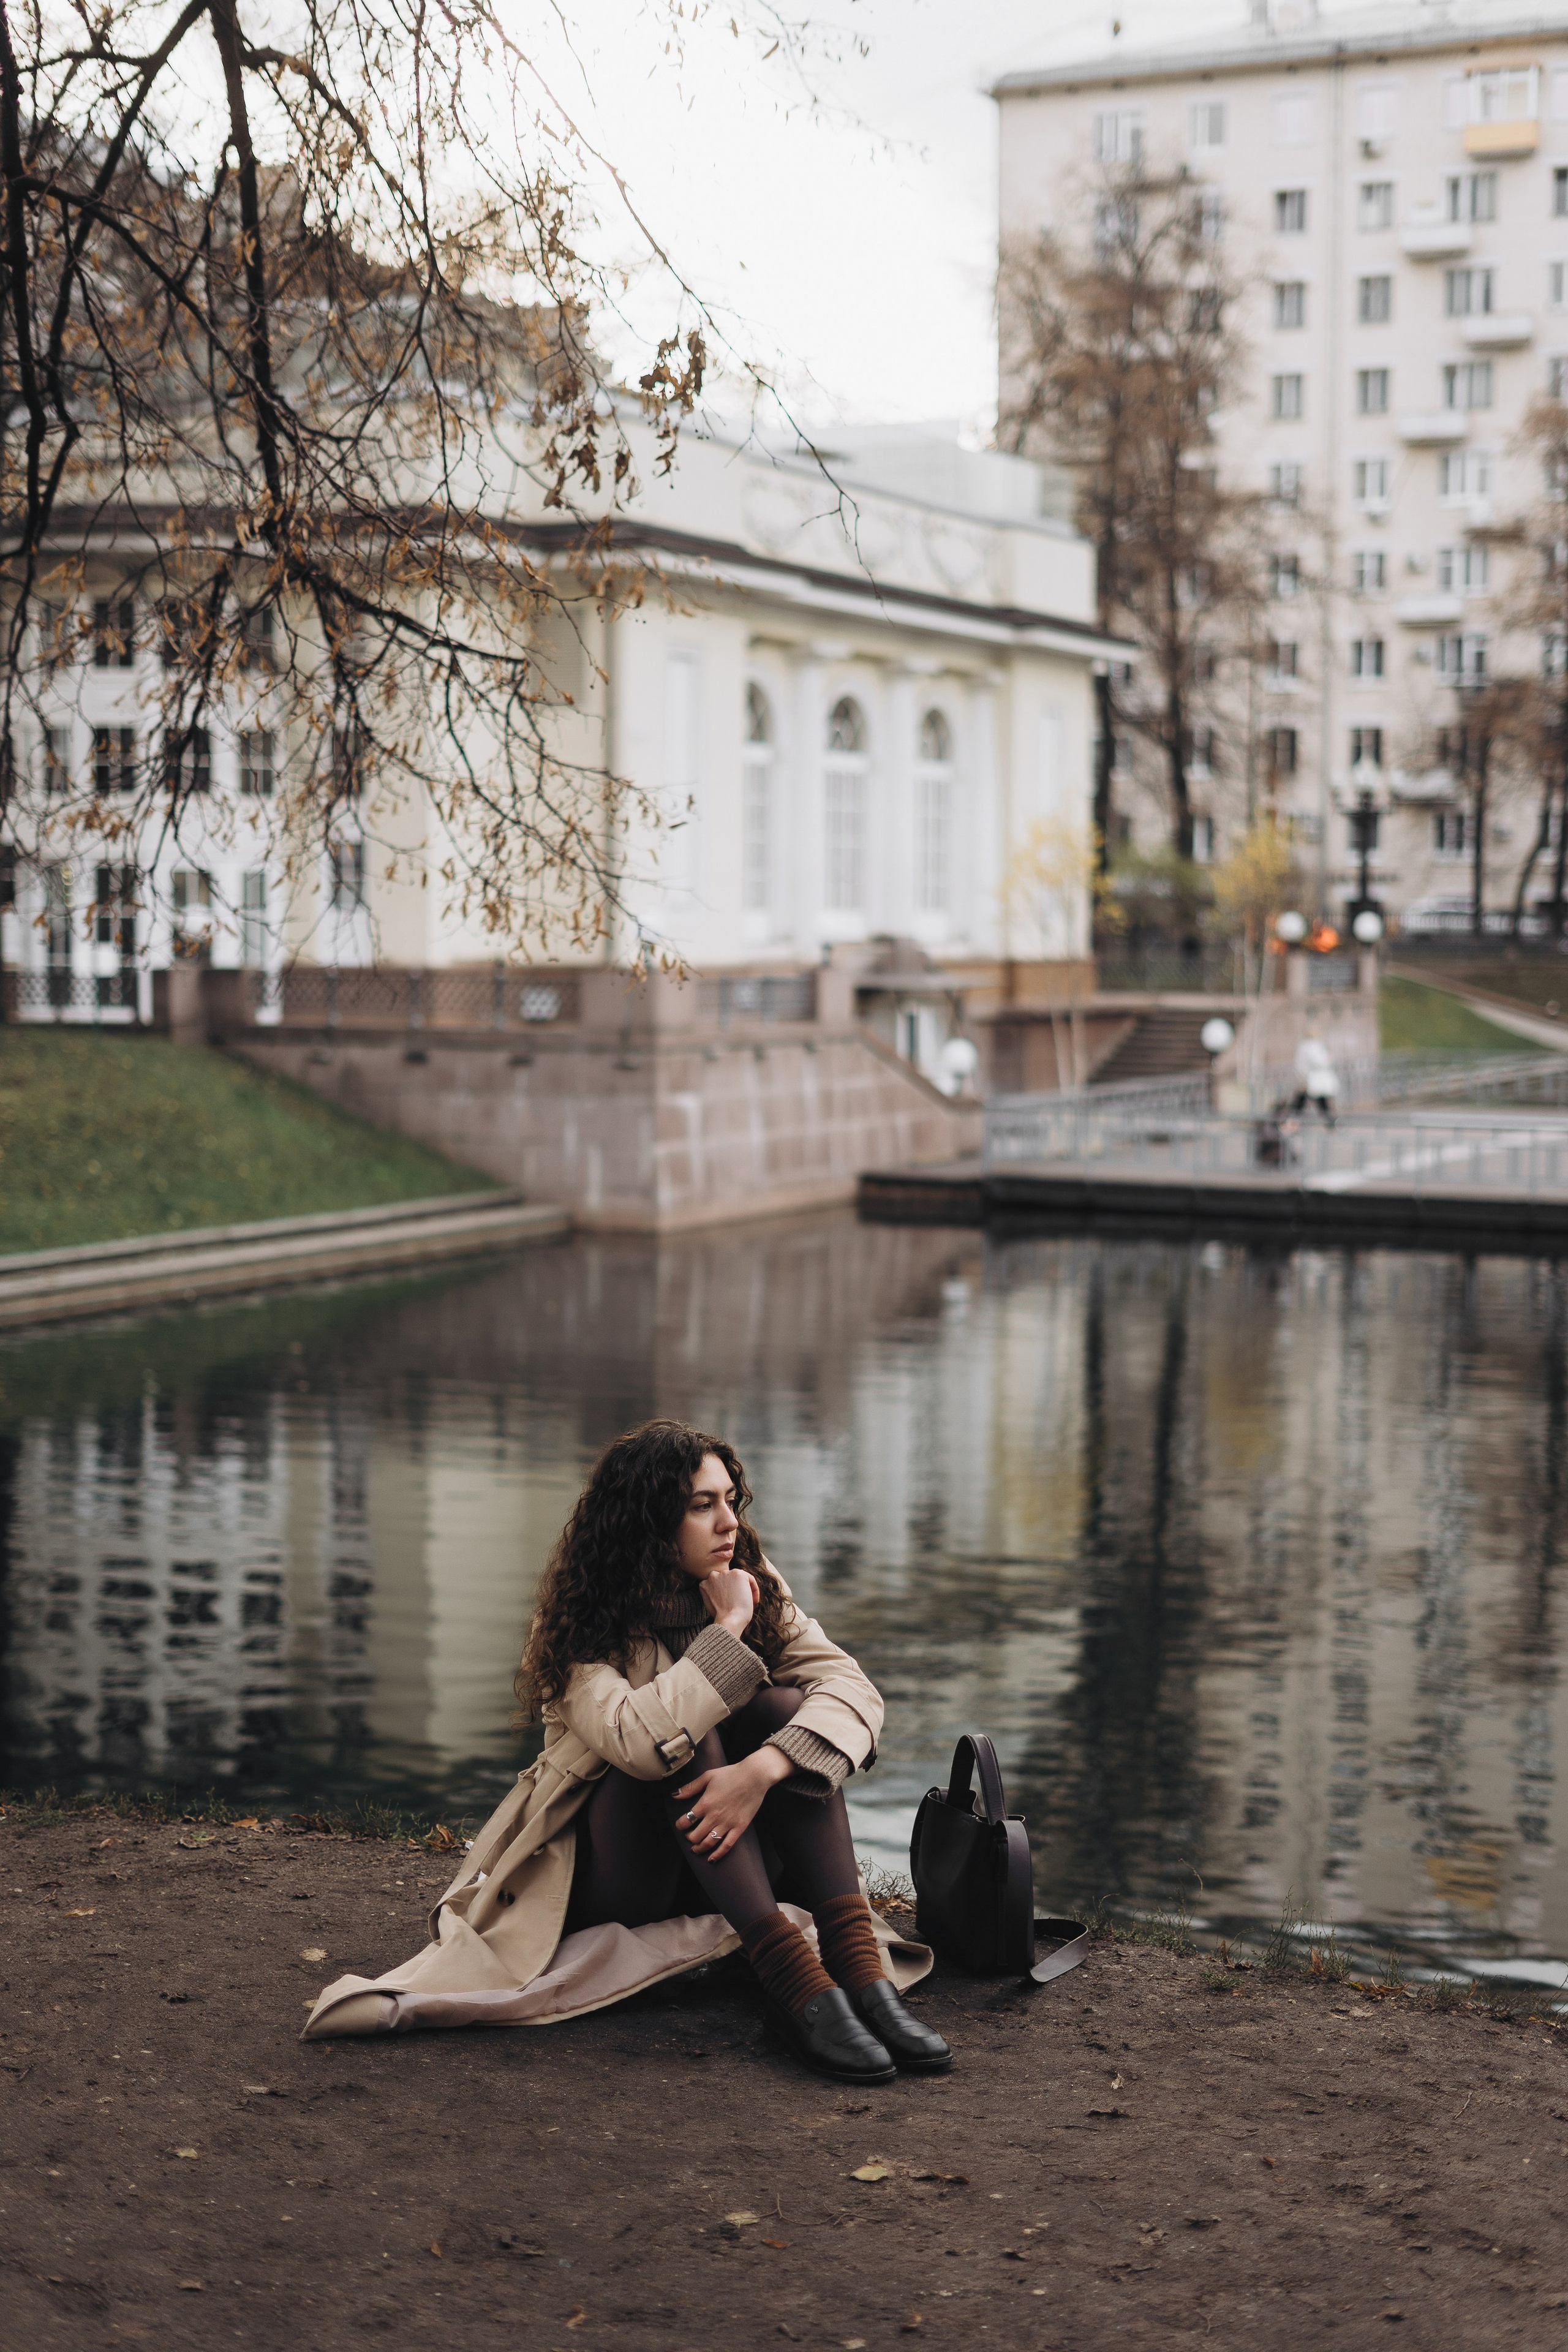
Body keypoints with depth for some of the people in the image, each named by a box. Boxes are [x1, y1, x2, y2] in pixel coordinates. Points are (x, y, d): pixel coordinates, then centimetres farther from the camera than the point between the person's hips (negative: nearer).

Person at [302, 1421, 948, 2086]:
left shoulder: (754, 1587, -2)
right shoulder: (582, 1623, -15)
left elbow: (851, 1687, -18)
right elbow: (636, 1738, -35)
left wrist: (761, 1769, -35)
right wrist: (727, 1630, -25)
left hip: (715, 1861, 4)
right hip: (597, 1876, -4)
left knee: (780, 1707, -22)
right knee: (684, 1739, -30)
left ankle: (859, 1965, -35)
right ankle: (791, 1982, -42)